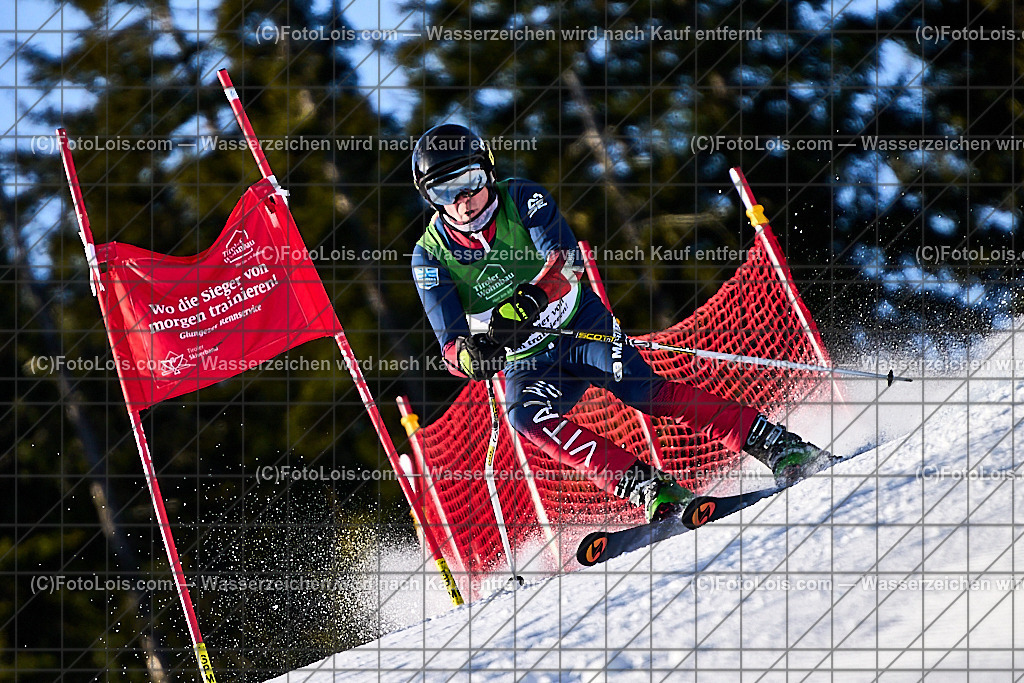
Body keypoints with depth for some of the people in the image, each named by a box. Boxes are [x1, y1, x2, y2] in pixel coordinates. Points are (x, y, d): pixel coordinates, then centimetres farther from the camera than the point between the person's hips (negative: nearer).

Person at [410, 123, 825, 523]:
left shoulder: (519, 199, -9)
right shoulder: (431, 257, -5)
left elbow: (567, 259, -24)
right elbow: (450, 345, -10)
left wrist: (529, 300, -45)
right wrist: (472, 357, -36)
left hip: (583, 324, -1)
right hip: (529, 363, 1)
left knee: (643, 391, -25)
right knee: (526, 415, -30)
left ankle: (779, 445, -23)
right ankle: (648, 489, -36)